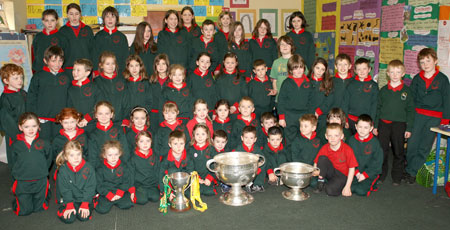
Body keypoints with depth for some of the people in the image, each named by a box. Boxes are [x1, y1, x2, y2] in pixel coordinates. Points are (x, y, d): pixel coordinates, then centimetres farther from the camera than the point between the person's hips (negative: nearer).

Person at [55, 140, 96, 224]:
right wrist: (69, 205, -15)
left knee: (83, 217, -21)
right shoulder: (62, 170, -8)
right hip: (69, 200, 1)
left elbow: (90, 188, -8)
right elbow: (64, 190, -7)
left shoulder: (88, 168, -10)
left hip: (85, 199, -1)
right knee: (68, 218, -18)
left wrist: (85, 204, -14)